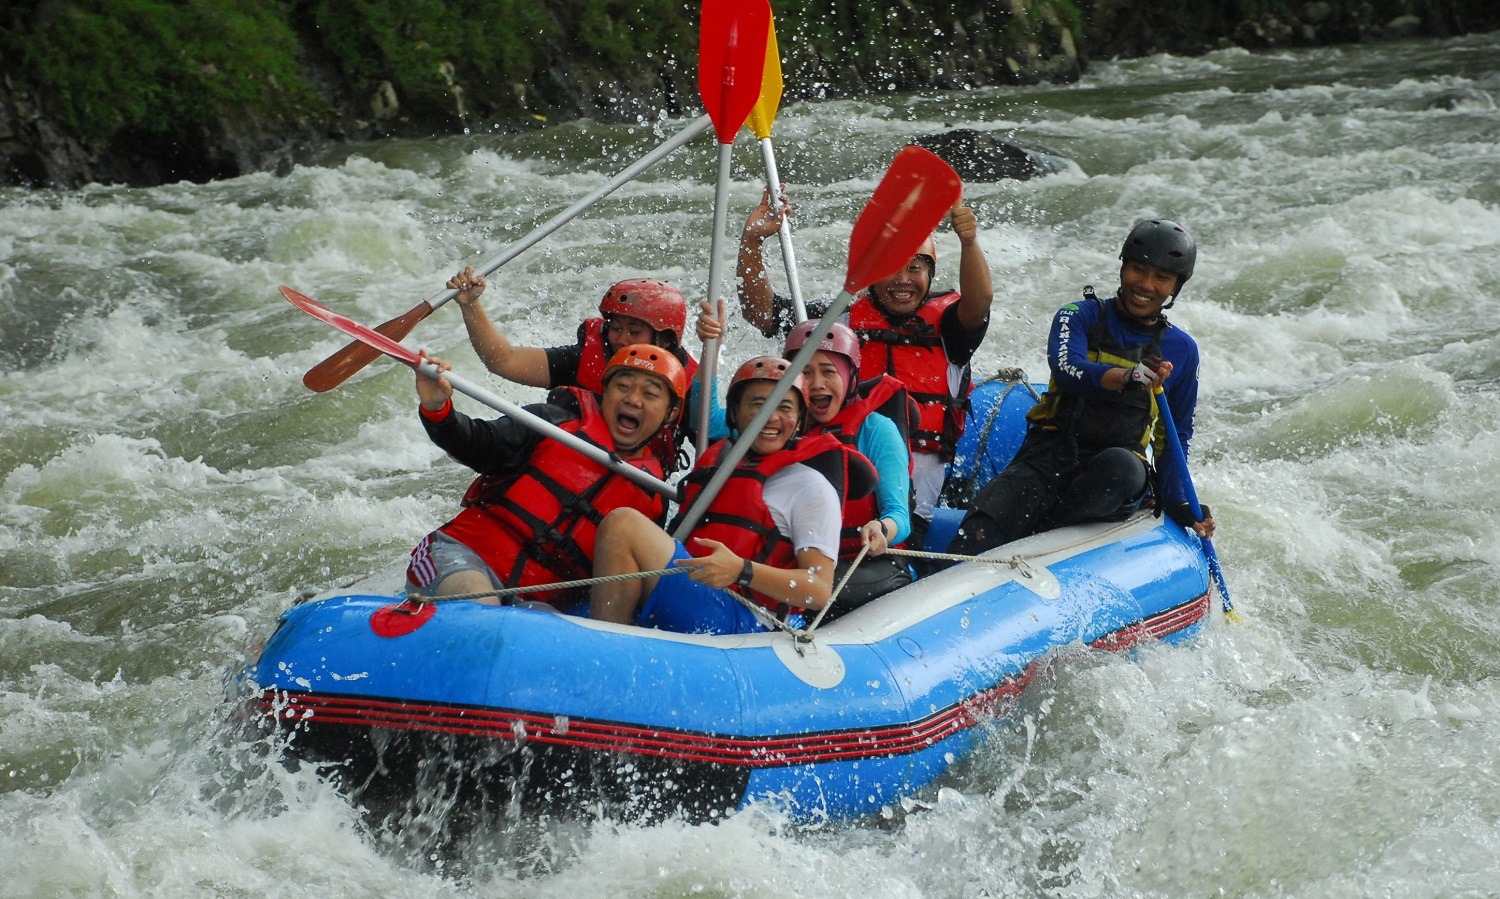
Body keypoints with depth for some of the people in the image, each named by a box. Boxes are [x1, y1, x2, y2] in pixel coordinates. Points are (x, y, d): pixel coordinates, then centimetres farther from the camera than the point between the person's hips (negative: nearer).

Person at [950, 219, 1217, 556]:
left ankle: (1031, 535, -35)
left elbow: (1176, 437, 22)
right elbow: (1067, 369, -16)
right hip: (1049, 457, -1)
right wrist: (1128, 377, -35)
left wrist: (1179, 505, 7)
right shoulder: (1080, 316, 7)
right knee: (980, 534, -30)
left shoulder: (1182, 350, 14)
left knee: (1120, 465, -39)